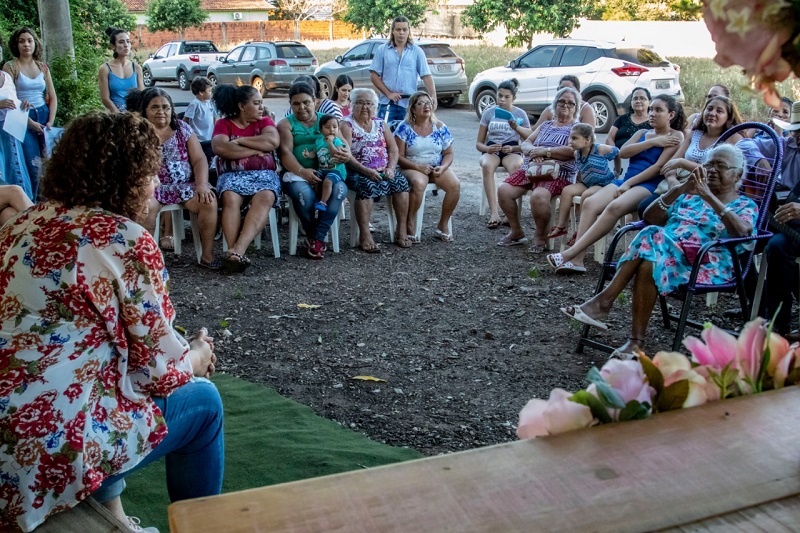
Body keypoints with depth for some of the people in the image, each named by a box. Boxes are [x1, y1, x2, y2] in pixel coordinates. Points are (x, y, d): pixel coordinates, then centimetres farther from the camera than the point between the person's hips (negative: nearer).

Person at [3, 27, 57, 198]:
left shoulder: (43, 67, 10)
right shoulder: (10, 67, -3)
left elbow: (52, 98, 11)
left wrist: (50, 122, -2)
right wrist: (30, 122, -14)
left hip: (44, 117, 4)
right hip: (24, 120, -4)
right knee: (34, 167, -10)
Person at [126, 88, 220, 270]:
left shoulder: (183, 128, 9)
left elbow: (199, 160, 3)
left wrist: (202, 185, -13)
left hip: (184, 185, 2)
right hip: (151, 187, -2)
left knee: (209, 201, -24)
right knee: (145, 205, -36)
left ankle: (207, 255, -15)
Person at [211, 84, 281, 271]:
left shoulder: (264, 121, 15)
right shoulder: (223, 124, 11)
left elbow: (272, 141, -6)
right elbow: (220, 147, -10)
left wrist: (240, 140, -4)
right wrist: (256, 150, -7)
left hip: (263, 173, 0)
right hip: (232, 174, 0)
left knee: (265, 197, -34)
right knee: (230, 198, -35)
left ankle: (237, 251, -47)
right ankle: (236, 253, -42)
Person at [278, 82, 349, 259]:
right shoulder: (286, 124, 11)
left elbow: (343, 144, 6)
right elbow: (285, 153, -4)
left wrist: (346, 154, -21)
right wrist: (302, 171, -23)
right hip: (296, 173, -2)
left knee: (340, 189, -31)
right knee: (304, 193, -36)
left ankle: (317, 237, -22)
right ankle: (312, 235, -9)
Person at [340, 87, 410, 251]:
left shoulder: (381, 124, 19)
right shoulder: (347, 124, 3)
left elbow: (393, 148, 13)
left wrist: (391, 168, -7)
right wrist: (365, 170, -22)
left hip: (383, 171, 5)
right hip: (359, 171, -4)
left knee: (400, 181, -22)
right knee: (367, 185, -35)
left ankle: (401, 231, -18)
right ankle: (364, 236, -34)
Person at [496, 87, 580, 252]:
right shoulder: (546, 125, 25)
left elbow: (573, 150, -11)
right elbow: (526, 144, 16)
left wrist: (544, 151, -14)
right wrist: (533, 151, -8)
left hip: (558, 174, -6)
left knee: (538, 195, -37)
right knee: (504, 190, -18)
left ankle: (541, 236, -12)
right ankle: (517, 232, 0)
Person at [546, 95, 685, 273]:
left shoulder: (676, 136, 7)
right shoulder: (642, 133, 25)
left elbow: (659, 167, -6)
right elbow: (623, 152, 6)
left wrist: (629, 183, -12)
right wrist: (652, 142, -3)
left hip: (649, 185, -6)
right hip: (625, 180, 6)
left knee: (615, 206, -36)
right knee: (590, 203, -24)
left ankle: (571, 253, -40)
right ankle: (577, 259, -35)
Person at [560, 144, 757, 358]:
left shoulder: (745, 205, 13)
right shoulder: (689, 196, 26)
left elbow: (743, 232, -13)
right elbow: (650, 218, 11)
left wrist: (709, 197, -18)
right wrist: (679, 189, -3)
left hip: (708, 265, -4)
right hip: (666, 253, 4)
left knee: (653, 240, -32)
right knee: (651, 236, -32)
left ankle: (604, 301, -29)